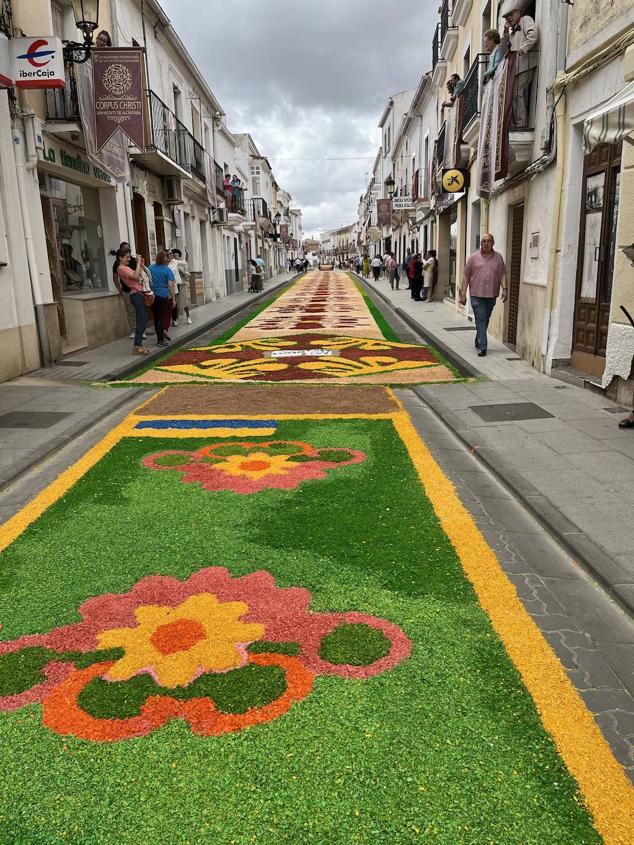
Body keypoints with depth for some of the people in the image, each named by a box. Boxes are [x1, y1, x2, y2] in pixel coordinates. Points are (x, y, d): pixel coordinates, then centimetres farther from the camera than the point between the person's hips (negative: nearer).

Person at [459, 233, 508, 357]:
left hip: (492, 295, 3)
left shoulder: (498, 258, 9)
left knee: (485, 320, 13)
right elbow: (466, 276, 2)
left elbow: (503, 274, 8)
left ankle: (478, 342, 30)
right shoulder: (473, 258, 2)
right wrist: (463, 294, -2)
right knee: (480, 320, -7)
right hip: (477, 295, -3)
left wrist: (504, 289, -6)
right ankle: (482, 347, -8)